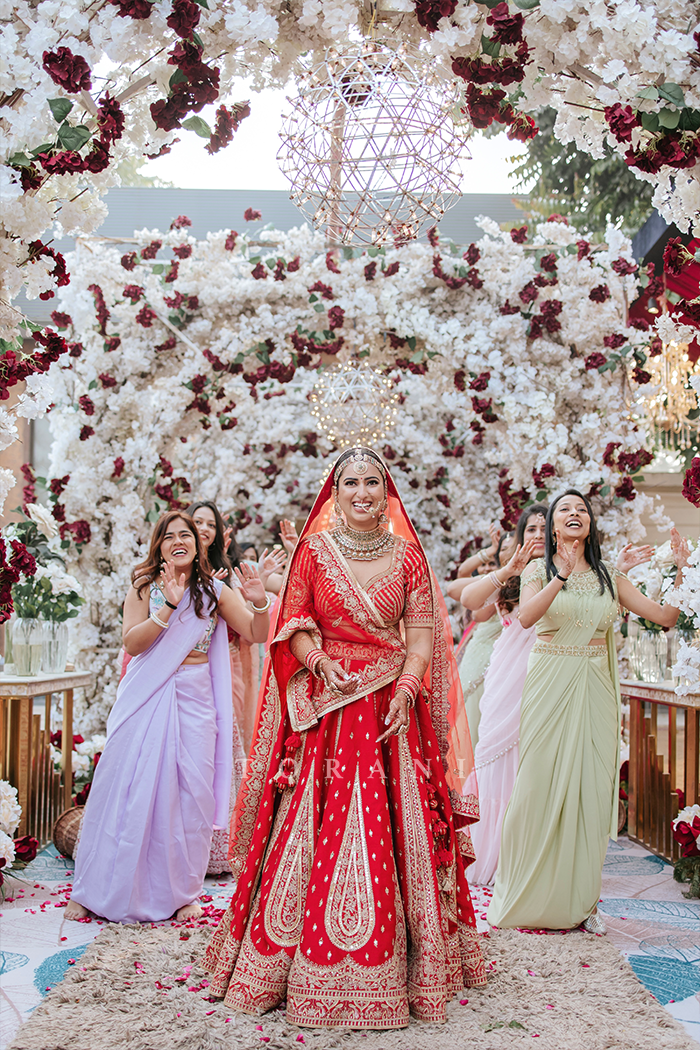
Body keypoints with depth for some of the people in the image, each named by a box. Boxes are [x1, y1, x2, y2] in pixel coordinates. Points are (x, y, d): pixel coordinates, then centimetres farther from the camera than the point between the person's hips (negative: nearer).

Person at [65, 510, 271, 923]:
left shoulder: (215, 590, 5)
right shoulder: (145, 587, 2)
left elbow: (257, 635, 4)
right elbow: (132, 642, -9)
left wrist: (260, 602, -16)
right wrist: (169, 606, -19)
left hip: (195, 701, 1)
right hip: (147, 699, -1)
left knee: (190, 794, 1)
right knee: (127, 789, 1)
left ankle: (182, 892, 18)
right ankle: (97, 890, 15)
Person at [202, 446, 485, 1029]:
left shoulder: (407, 555, 6)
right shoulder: (315, 550, 5)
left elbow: (422, 635, 2)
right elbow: (294, 625, 5)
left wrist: (406, 687, -13)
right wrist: (321, 663, -13)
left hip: (391, 709, 1)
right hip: (325, 709, 0)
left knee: (396, 831, 1)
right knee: (312, 834, -1)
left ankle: (397, 966, 16)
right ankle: (310, 966, 12)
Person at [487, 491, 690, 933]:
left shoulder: (609, 576, 10)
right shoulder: (540, 569, 2)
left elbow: (666, 616, 6)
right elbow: (525, 617, -18)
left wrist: (682, 571, -6)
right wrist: (562, 576, -29)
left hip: (595, 690, 3)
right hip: (551, 686, -2)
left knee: (592, 790, 2)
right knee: (541, 788, -2)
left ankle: (581, 899, 14)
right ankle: (528, 895, 14)